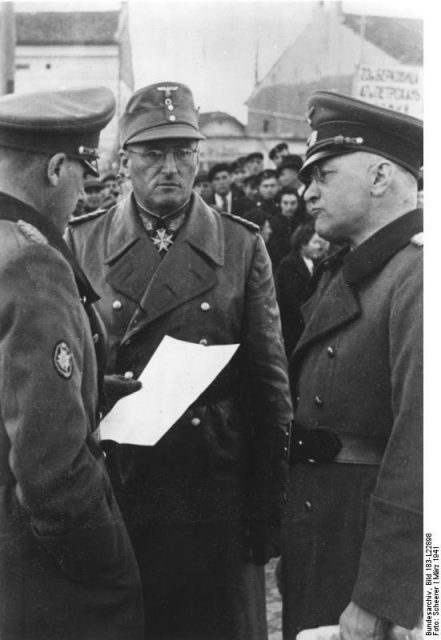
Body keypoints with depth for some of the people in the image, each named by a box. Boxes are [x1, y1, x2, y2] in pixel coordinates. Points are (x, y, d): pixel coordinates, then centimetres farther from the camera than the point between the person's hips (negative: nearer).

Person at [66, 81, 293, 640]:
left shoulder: (243, 247, 1)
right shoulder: (79, 243, 2)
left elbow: (269, 383, 1)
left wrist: (266, 511, -1)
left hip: (216, 505, 0)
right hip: (111, 500, 0)